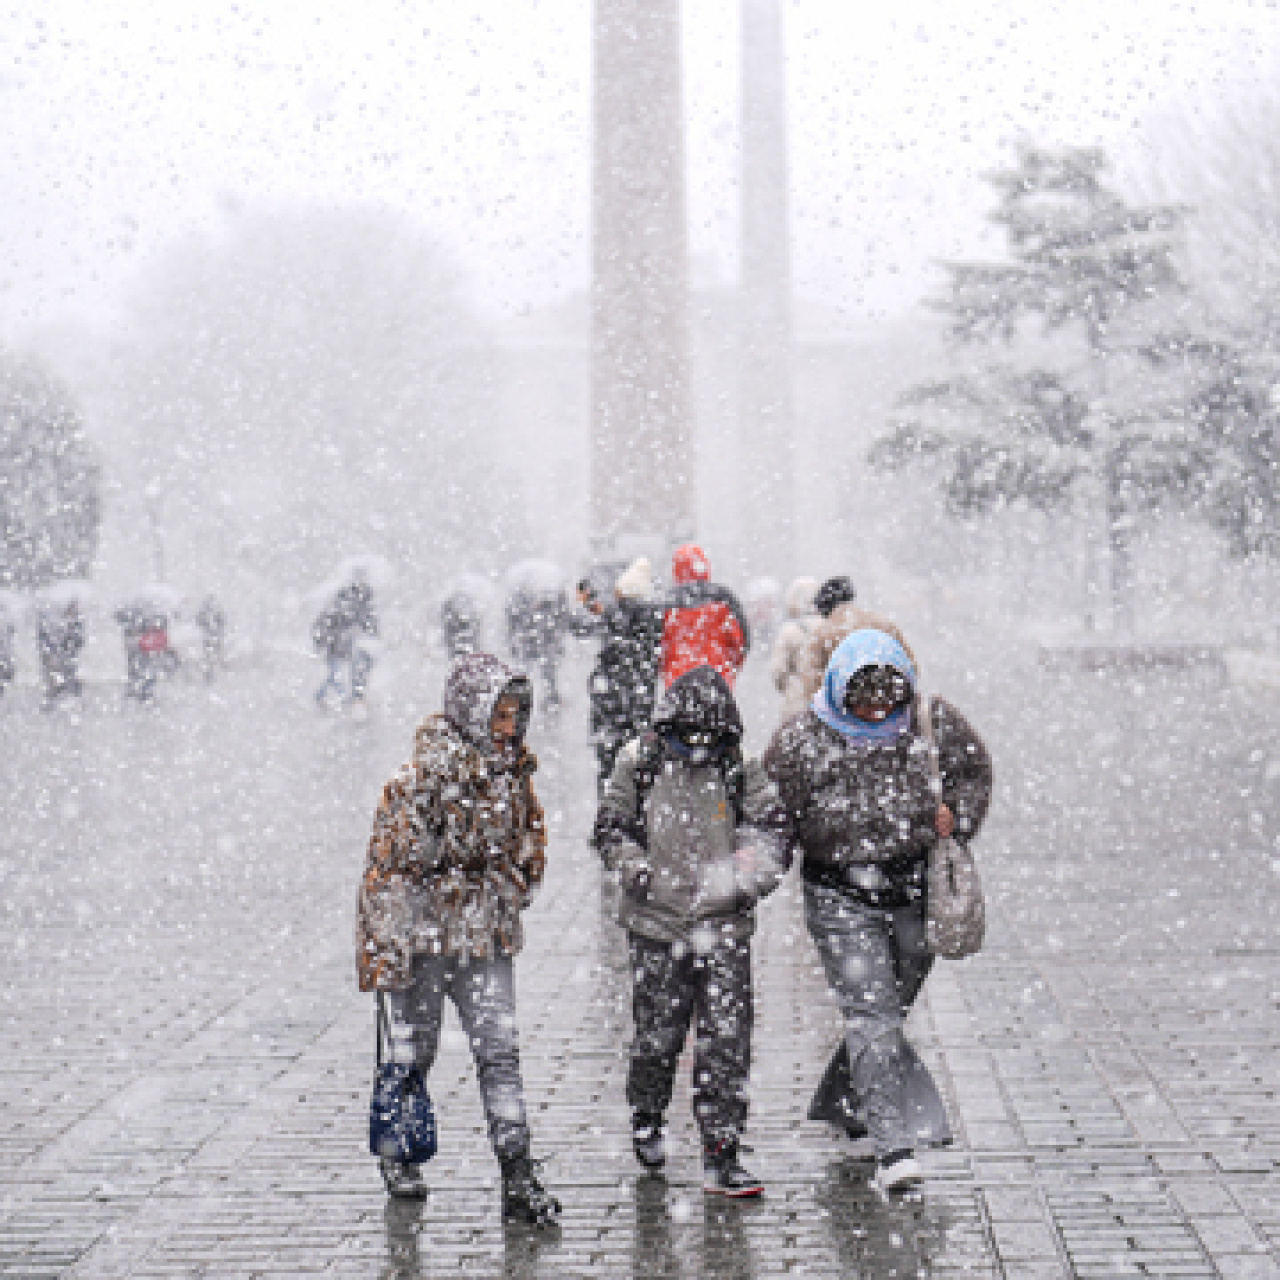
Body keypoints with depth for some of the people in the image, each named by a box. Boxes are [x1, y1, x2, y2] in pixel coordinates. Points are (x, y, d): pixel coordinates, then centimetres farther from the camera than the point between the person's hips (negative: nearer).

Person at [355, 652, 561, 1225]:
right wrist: (382, 952, -15)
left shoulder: (514, 777, 2)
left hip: (487, 941, 4)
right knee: (413, 1053, 10)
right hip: (421, 938, -4)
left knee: (500, 1051, -4)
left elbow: (530, 847, 21)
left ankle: (519, 1179, -7)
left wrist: (514, 900, 16)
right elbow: (385, 867, -14)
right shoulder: (418, 781, -16)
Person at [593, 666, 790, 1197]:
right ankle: (646, 1120, 36)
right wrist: (639, 873, -8)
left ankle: (720, 1157, 1)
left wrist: (750, 879, -11)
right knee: (658, 1035, 7)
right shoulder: (639, 764, 3)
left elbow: (770, 829, 6)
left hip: (725, 927, 1)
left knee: (727, 1042, -4)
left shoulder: (742, 771, 5)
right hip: (658, 924, 0)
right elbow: (610, 829, 7)